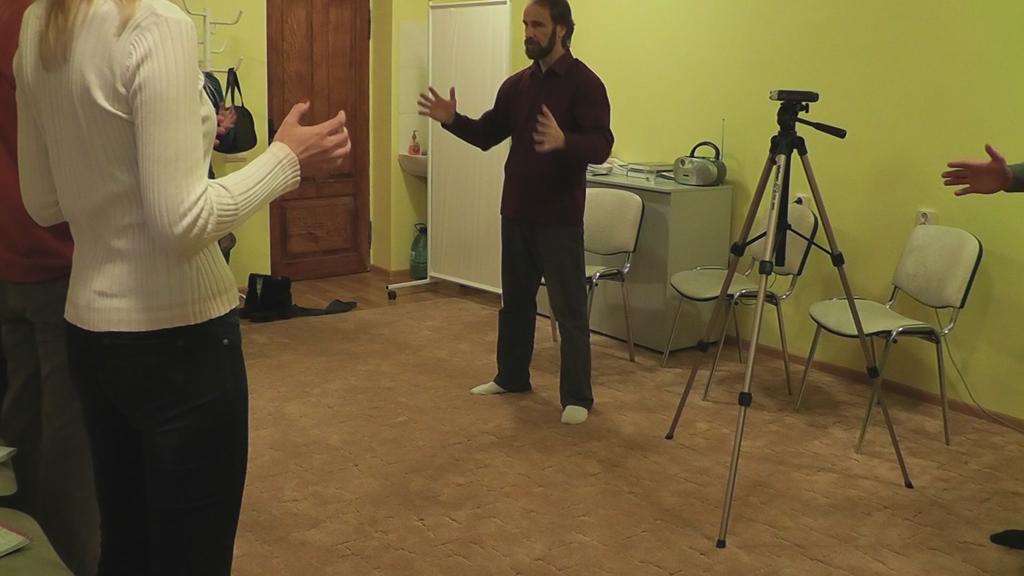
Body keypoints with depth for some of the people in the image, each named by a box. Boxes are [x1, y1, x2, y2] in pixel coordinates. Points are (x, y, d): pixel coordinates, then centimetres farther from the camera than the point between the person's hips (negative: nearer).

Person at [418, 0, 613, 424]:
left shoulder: (585, 83, -11)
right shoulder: (517, 85, 10)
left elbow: (601, 146, -21)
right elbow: (487, 135, 13)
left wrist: (562, 141, -40)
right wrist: (453, 120, -6)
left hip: (560, 218, -7)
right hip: (516, 213, 7)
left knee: (569, 309, -1)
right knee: (515, 300, 18)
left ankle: (578, 397, 8)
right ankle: (511, 376, 33)